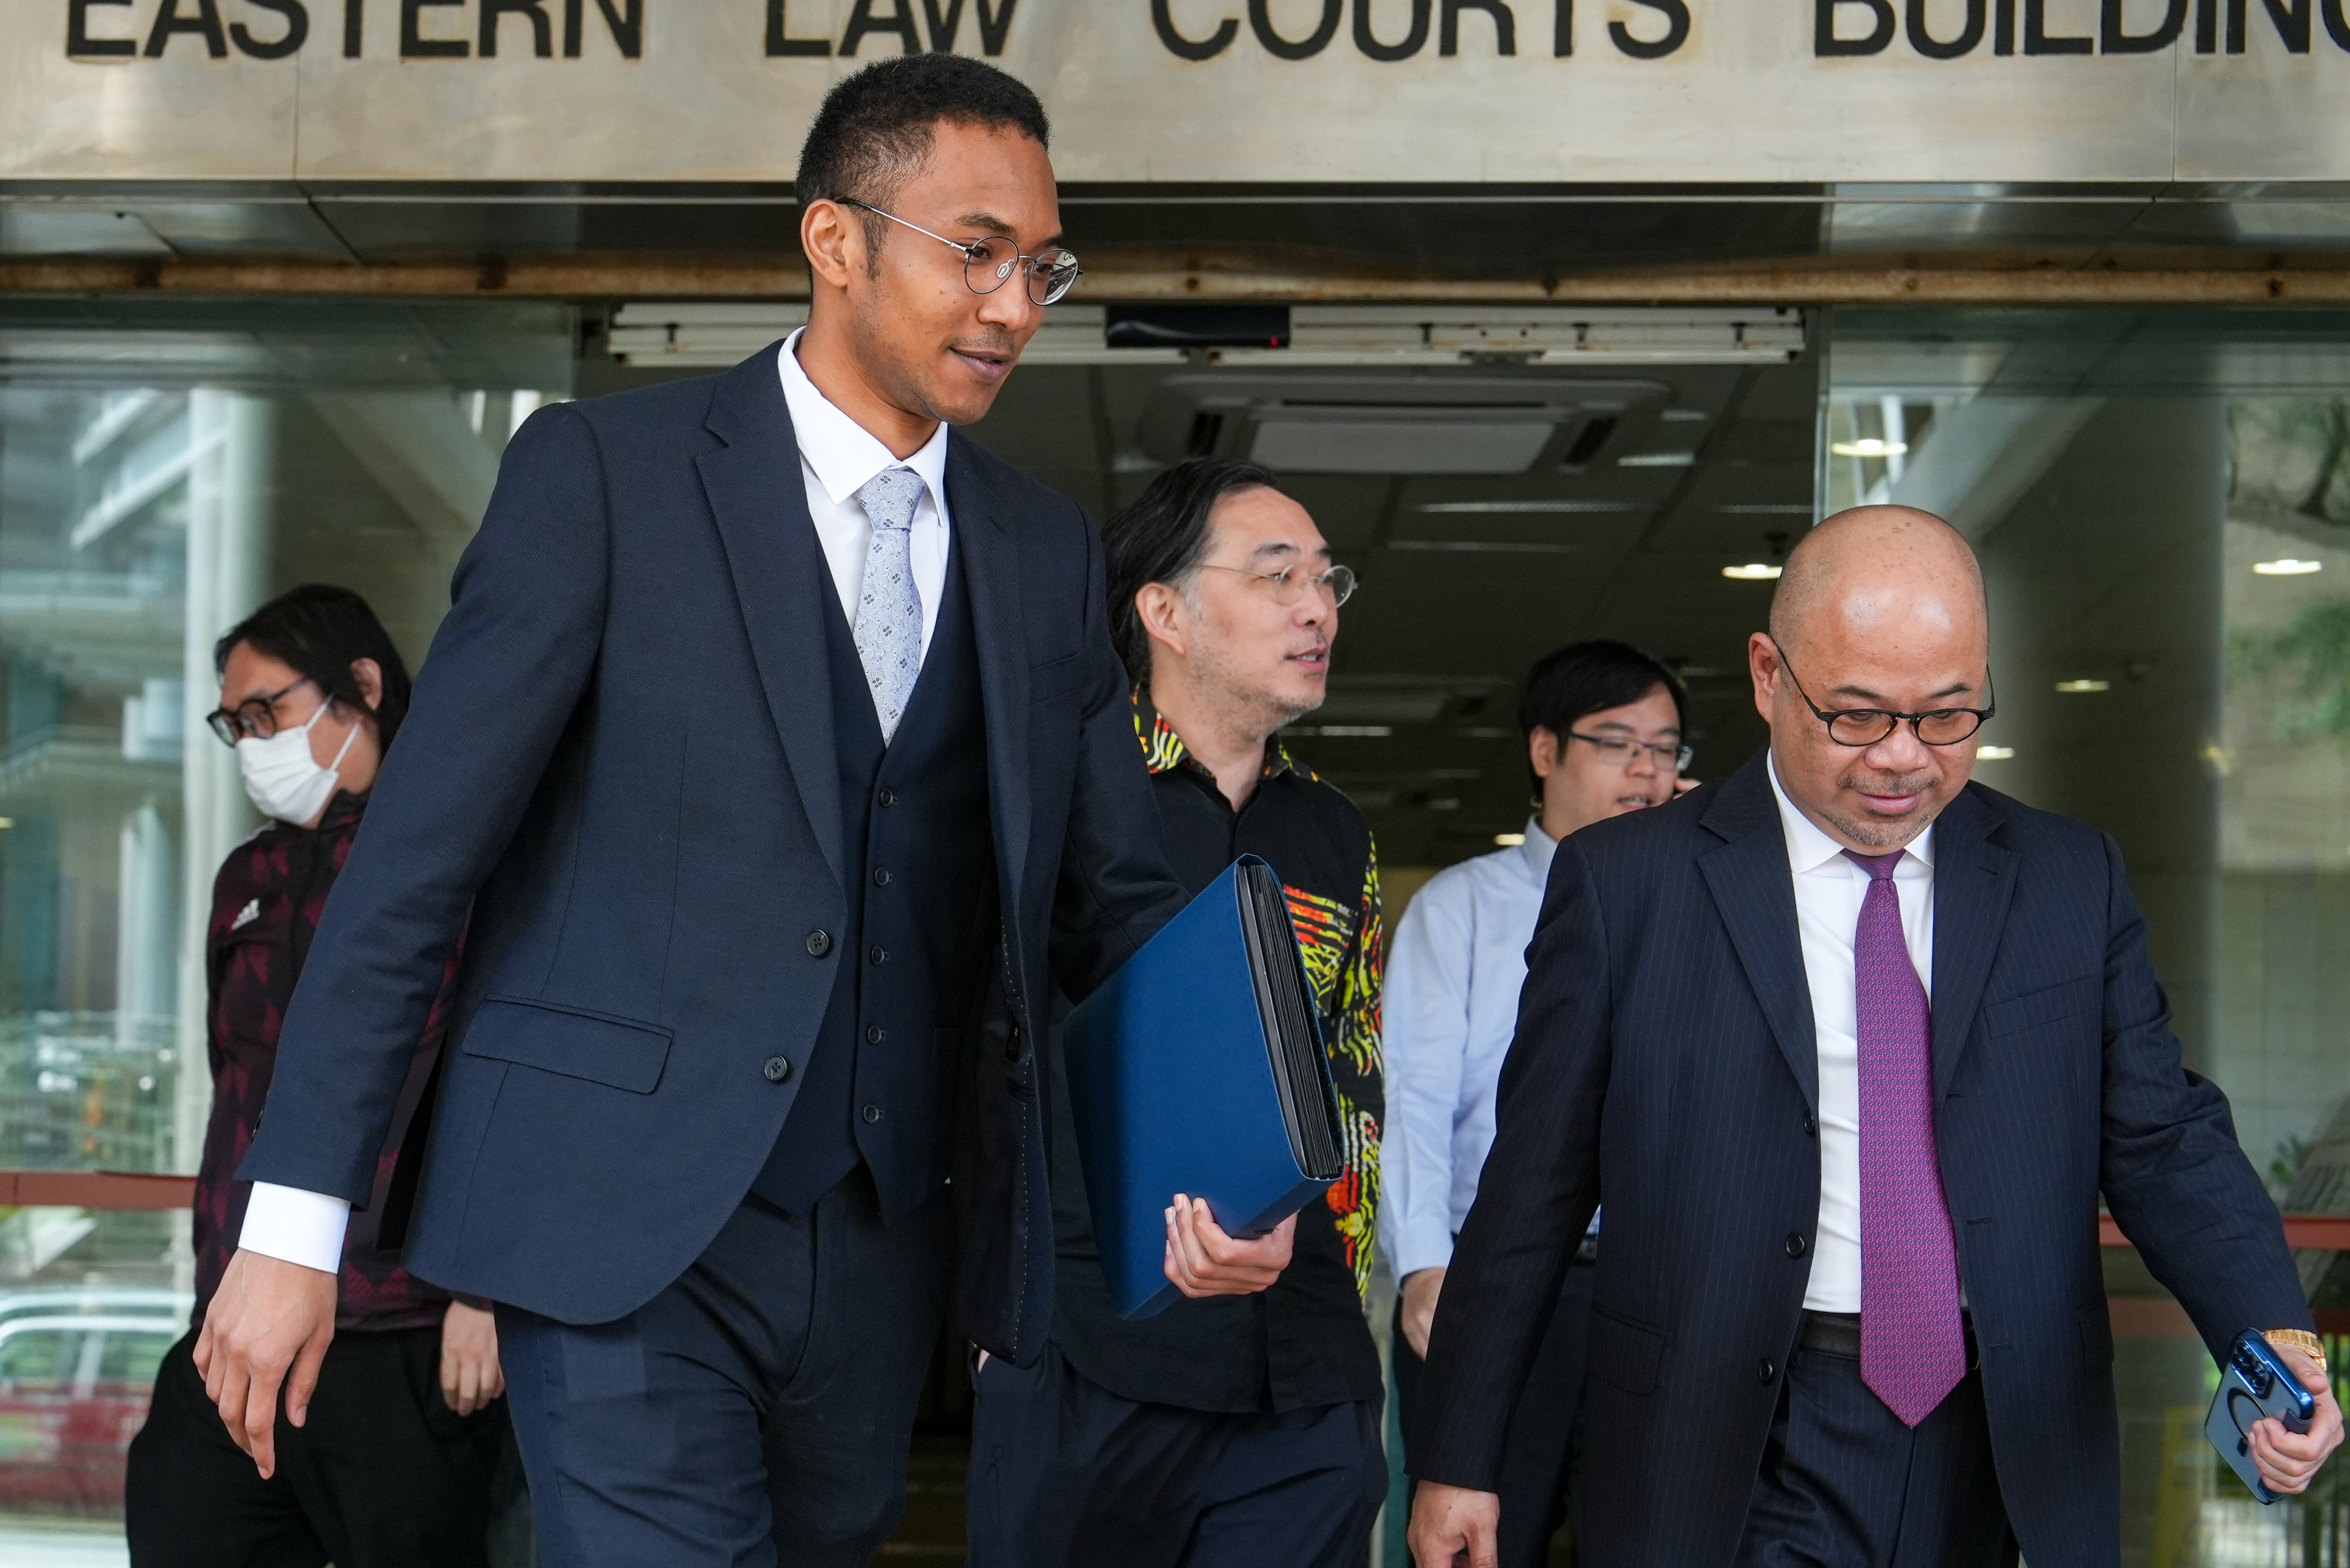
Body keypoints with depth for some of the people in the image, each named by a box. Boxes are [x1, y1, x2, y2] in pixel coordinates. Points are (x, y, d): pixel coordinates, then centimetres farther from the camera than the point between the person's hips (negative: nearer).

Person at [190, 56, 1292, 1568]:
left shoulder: (1047, 550, 11)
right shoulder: (606, 469, -3)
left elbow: (1116, 901, 13)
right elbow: (419, 851, -6)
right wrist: (294, 1218, -9)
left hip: (889, 1238, 5)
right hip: (628, 1223, -4)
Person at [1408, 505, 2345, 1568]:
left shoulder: (2071, 881, 6)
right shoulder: (1624, 884, -2)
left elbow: (2162, 1138, 3)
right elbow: (1532, 1190, 0)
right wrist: (1460, 1457, 1)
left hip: (2008, 1466, 3)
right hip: (1735, 1473, -2)